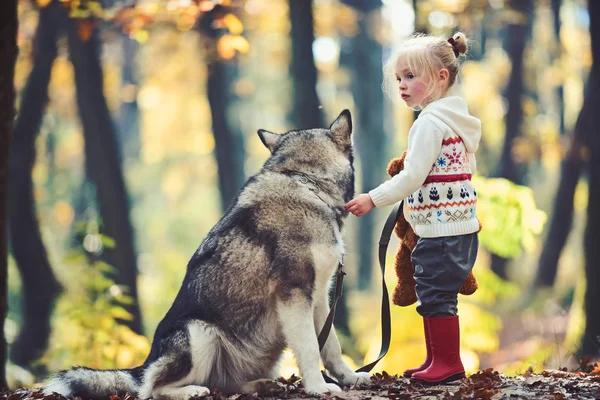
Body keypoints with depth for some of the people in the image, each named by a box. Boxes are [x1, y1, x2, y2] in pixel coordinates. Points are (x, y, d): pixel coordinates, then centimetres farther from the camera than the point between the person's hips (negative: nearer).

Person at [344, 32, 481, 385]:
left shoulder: (430, 122, -15)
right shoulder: (456, 120, 14)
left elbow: (413, 176, -21)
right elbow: (468, 167, 21)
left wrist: (373, 199, -17)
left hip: (440, 229, -10)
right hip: (462, 225, 10)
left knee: (435, 296, -3)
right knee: (433, 296, 15)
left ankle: (448, 362, 2)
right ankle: (438, 359, 20)